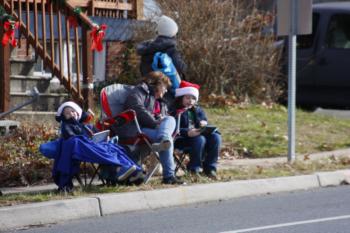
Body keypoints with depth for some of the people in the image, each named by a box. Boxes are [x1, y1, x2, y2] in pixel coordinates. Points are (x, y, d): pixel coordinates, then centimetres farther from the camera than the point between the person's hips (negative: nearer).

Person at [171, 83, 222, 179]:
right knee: (200, 139, -35)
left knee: (215, 137, -19)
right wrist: (187, 132, -31)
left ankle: (209, 168, -16)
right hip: (181, 139, -7)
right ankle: (194, 169, -22)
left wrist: (204, 124, -7)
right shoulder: (175, 111, -6)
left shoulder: (198, 110, 19)